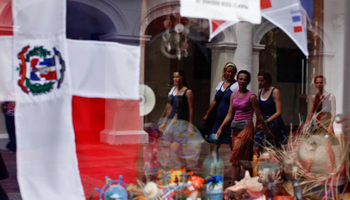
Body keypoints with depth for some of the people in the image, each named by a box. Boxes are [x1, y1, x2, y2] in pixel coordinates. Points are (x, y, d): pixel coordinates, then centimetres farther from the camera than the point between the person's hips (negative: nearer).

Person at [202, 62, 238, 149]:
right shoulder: (220, 84, 15)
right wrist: (207, 114, 26)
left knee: (233, 144, -2)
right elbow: (215, 101, 23)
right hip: (219, 118, 6)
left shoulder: (236, 85, -4)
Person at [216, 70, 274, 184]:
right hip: (235, 128, 6)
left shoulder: (251, 96, -5)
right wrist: (221, 128, 3)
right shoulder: (233, 95, 11)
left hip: (246, 127, -6)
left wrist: (268, 132, 2)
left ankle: (233, 185, -13)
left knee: (235, 156, -14)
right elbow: (229, 114, 12)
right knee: (244, 158, 9)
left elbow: (259, 116, -1)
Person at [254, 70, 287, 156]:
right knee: (257, 149, -7)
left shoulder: (275, 91, -6)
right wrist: (256, 124, 10)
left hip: (273, 122, -5)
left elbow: (279, 112, -12)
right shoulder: (260, 92, 12)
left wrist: (266, 122, -21)